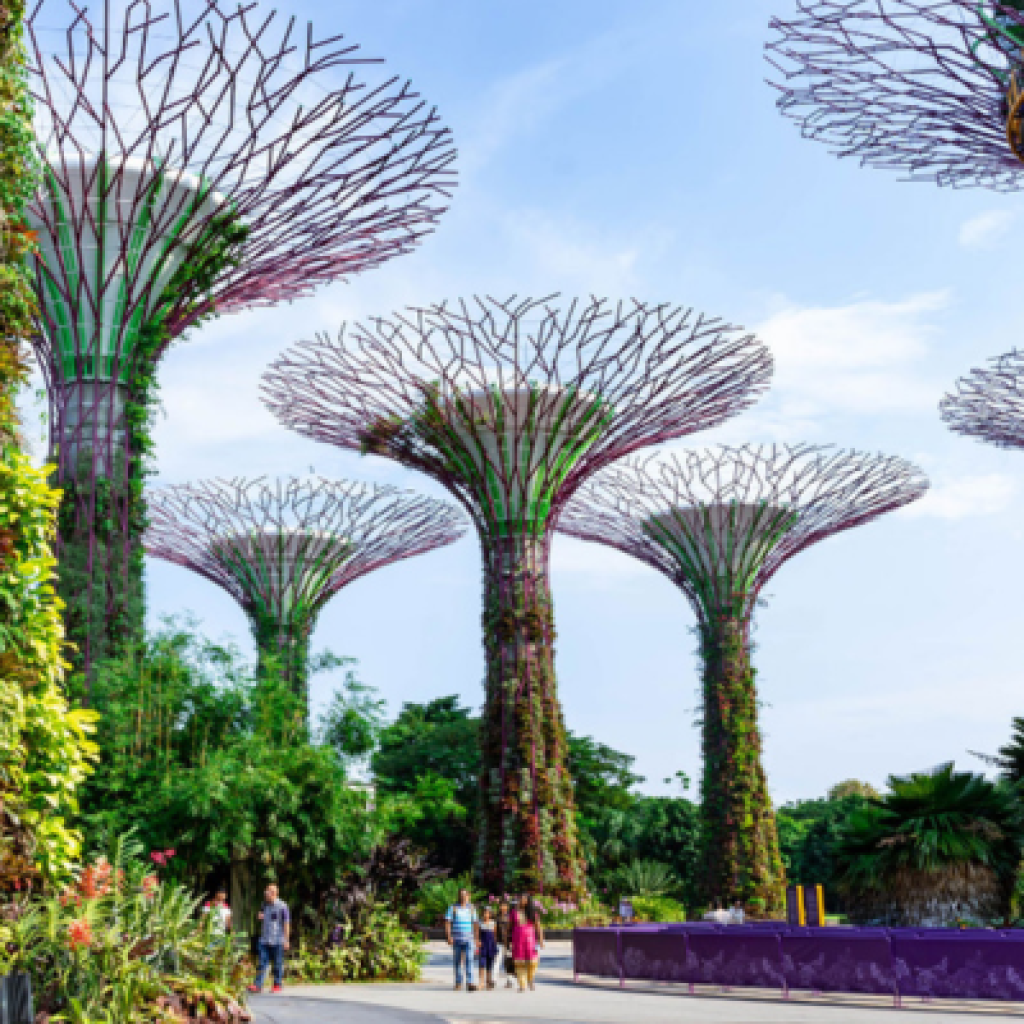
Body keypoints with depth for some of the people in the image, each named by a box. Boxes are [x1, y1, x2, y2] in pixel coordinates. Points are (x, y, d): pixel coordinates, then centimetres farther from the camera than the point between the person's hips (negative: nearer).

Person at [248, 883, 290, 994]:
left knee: (278, 964, 4)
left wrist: (286, 939, -6)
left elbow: (286, 923, -3)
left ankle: (277, 985, 14)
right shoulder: (265, 905, 11)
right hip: (264, 939, 5)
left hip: (277, 940, -5)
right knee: (262, 963, -1)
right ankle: (258, 985, -3)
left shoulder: (282, 906, -5)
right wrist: (260, 916, 3)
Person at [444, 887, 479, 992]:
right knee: (458, 961, 8)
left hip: (469, 939, 0)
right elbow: (447, 923, -4)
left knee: (470, 960, -15)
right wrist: (448, 936, -15)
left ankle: (471, 983, -22)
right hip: (456, 939, 0)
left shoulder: (471, 908, 8)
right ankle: (458, 983, 21)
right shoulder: (453, 908, 2)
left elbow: (475, 924, 13)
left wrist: (477, 938, 12)